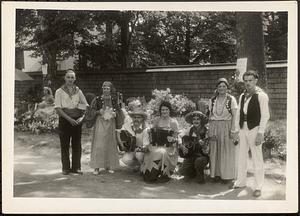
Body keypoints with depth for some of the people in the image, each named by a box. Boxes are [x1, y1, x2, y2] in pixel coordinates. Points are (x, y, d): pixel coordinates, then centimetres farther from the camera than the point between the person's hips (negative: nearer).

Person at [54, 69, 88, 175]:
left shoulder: (78, 91, 10)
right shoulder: (59, 91, 1)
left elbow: (85, 106, 12)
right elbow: (58, 108, -7)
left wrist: (82, 117, -4)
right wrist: (69, 119, -15)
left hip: (76, 120, 3)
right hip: (64, 120, -3)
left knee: (77, 145, 5)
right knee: (65, 145, 1)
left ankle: (76, 167, 13)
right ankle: (66, 168, 10)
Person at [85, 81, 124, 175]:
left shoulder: (114, 100, 6)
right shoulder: (97, 99, 0)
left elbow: (119, 112, 14)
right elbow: (91, 111, 3)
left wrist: (114, 114, -7)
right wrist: (98, 112, -15)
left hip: (111, 124, 3)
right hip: (100, 123, -2)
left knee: (110, 144, 5)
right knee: (98, 145, -7)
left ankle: (110, 166, 15)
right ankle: (97, 167, -4)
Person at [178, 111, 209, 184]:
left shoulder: (205, 131, -9)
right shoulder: (190, 130, 1)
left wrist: (203, 145, -34)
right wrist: (181, 146, -15)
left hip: (202, 155, -3)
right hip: (190, 155, 3)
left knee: (199, 161, -37)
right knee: (182, 171, -16)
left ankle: (200, 176, -4)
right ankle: (195, 173, 18)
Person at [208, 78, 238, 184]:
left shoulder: (231, 99, -3)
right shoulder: (212, 100, 7)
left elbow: (234, 116, -5)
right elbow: (210, 116, 10)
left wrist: (233, 130, -13)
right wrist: (210, 131, 4)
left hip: (227, 127, -3)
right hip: (215, 127, 3)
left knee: (227, 152, 2)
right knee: (215, 152, 5)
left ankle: (227, 175, 12)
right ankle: (217, 174, 16)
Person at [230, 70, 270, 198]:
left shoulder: (261, 96, -7)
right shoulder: (242, 96, 12)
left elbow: (265, 115, -10)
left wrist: (260, 133, -15)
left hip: (254, 129, -6)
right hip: (243, 129, 6)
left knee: (257, 158, 0)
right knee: (242, 156, 12)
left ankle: (258, 187, 9)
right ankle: (241, 182, 26)